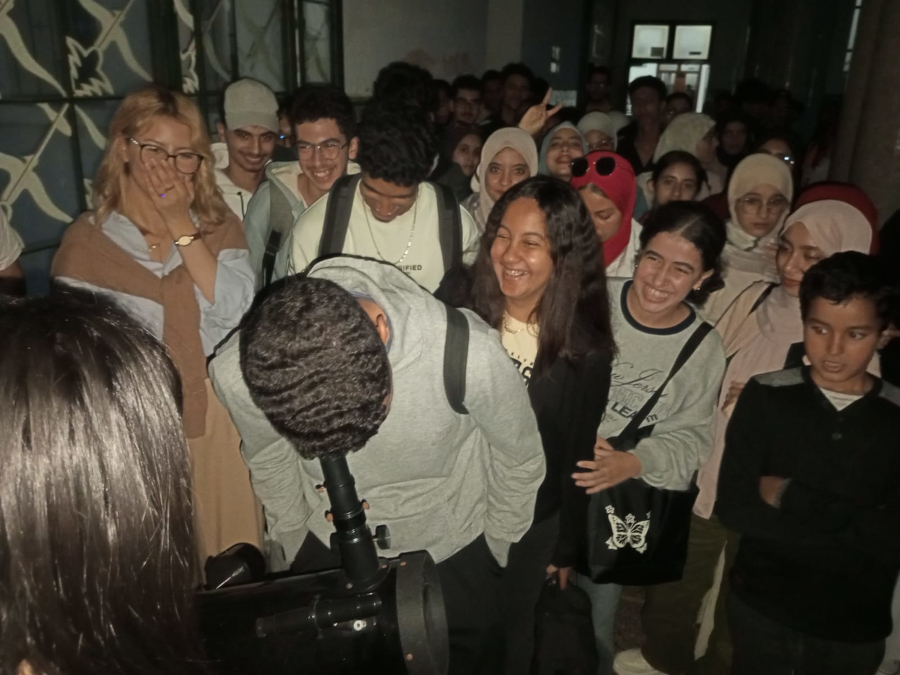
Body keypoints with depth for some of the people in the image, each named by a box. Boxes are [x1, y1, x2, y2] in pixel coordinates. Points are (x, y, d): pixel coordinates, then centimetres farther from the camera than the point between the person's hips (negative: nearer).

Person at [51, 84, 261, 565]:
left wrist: (181, 225, -15)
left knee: (234, 560, 13)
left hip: (221, 418, 1)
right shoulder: (87, 240, -3)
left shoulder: (219, 224, 1)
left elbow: (234, 310, -13)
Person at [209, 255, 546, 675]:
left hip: (454, 551, -1)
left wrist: (498, 548, 0)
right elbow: (267, 458, -5)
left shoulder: (470, 356, -37)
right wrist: (293, 543, 10)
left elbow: (520, 457, -15)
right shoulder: (237, 374, -29)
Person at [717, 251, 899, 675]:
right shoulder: (765, 397, -9)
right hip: (760, 608, -1)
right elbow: (734, 508, -16)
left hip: (856, 629, 1)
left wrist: (793, 498, -18)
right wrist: (853, 528, -19)